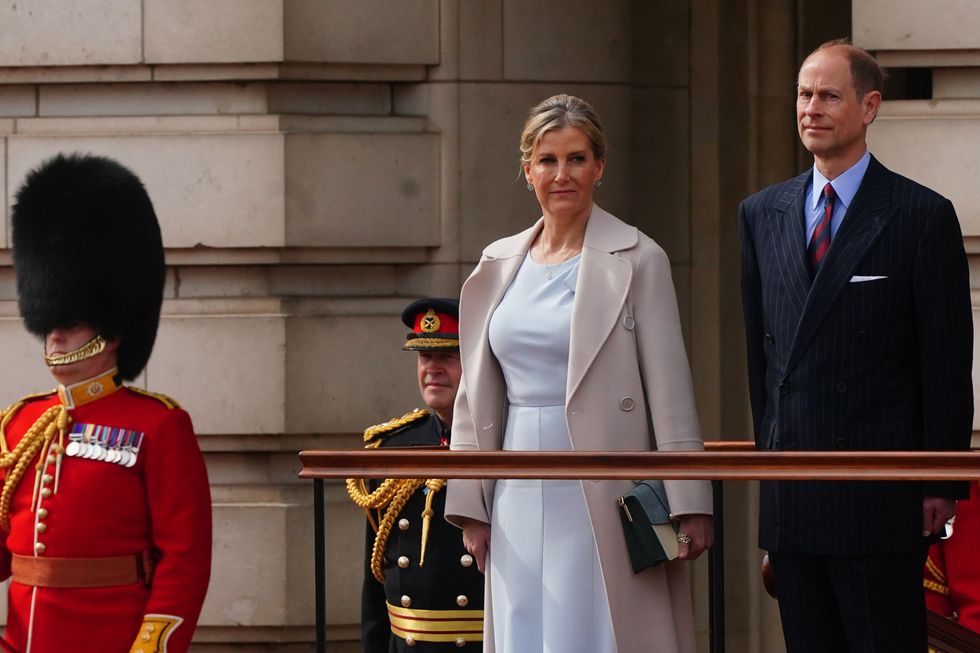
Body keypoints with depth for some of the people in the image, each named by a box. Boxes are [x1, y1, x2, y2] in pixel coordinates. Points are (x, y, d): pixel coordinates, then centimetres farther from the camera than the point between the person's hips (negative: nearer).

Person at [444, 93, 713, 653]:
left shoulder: (636, 260, -2)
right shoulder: (500, 265, 13)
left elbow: (669, 386, -5)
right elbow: (478, 395, 15)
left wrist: (687, 503, -10)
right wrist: (471, 506, 11)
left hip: (601, 495, -5)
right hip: (521, 496, 5)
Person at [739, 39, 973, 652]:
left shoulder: (922, 215, -3)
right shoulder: (762, 214, 12)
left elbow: (947, 361, -4)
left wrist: (941, 485, -6)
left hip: (880, 495, -5)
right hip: (790, 496, 5)